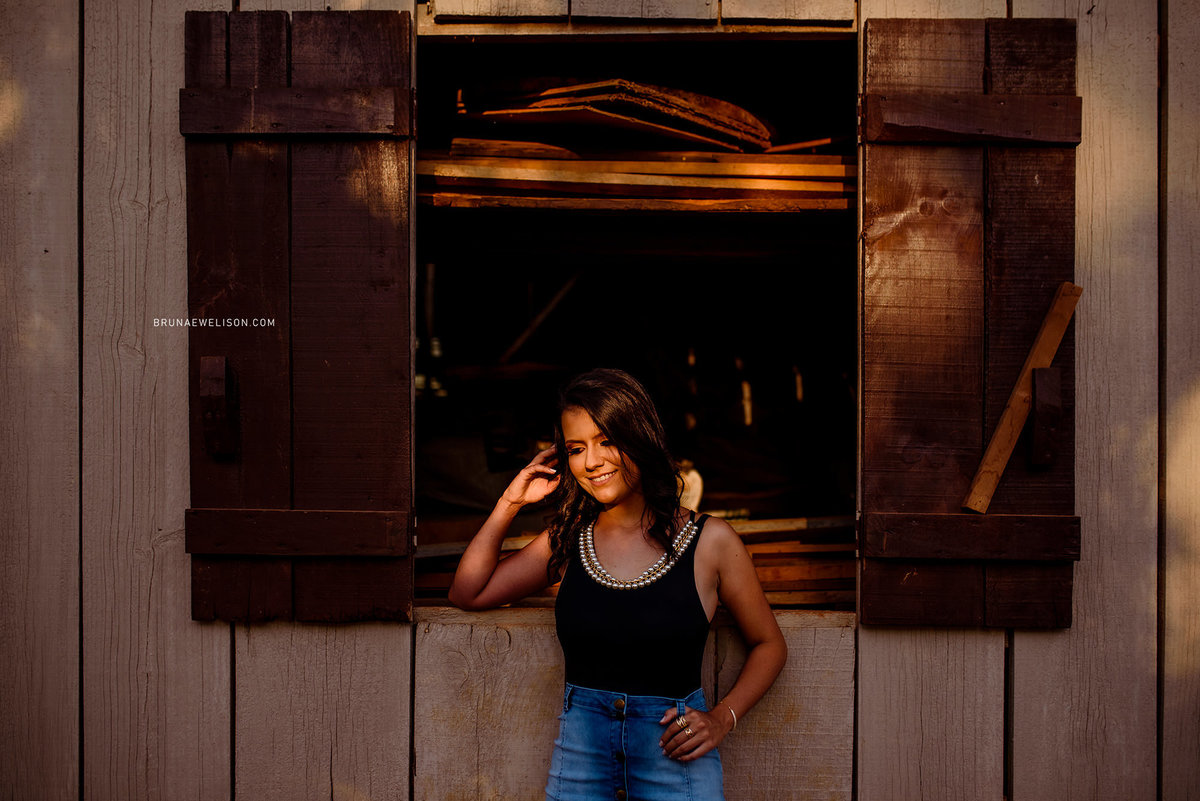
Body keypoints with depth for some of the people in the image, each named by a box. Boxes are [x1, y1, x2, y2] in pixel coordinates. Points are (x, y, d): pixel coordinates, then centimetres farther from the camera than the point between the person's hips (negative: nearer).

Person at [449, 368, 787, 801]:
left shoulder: (710, 542, -4)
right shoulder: (567, 540, 5)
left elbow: (769, 644, 7)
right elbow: (467, 593, 8)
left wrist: (722, 717, -7)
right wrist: (511, 502, 4)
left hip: (674, 753, -2)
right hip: (580, 746, 2)